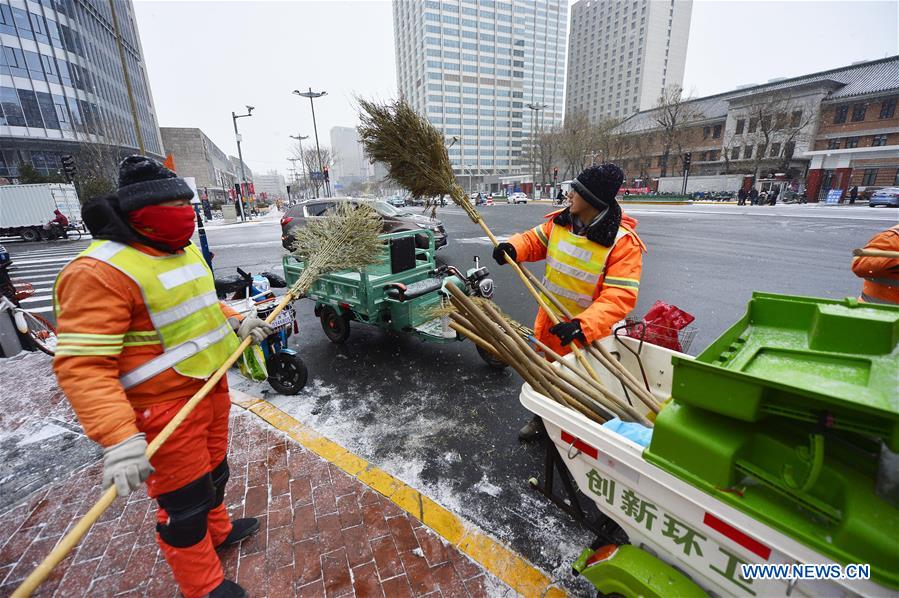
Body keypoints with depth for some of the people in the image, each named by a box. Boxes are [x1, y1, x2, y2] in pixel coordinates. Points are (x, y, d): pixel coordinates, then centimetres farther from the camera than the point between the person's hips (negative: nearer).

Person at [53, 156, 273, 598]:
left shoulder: (184, 251, 7)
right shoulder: (100, 271, -23)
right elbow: (81, 365, -26)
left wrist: (236, 322, 6)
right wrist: (118, 438, -33)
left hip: (211, 385, 9)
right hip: (165, 408, -8)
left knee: (214, 471, 28)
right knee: (185, 501, 9)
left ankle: (217, 530, 53)